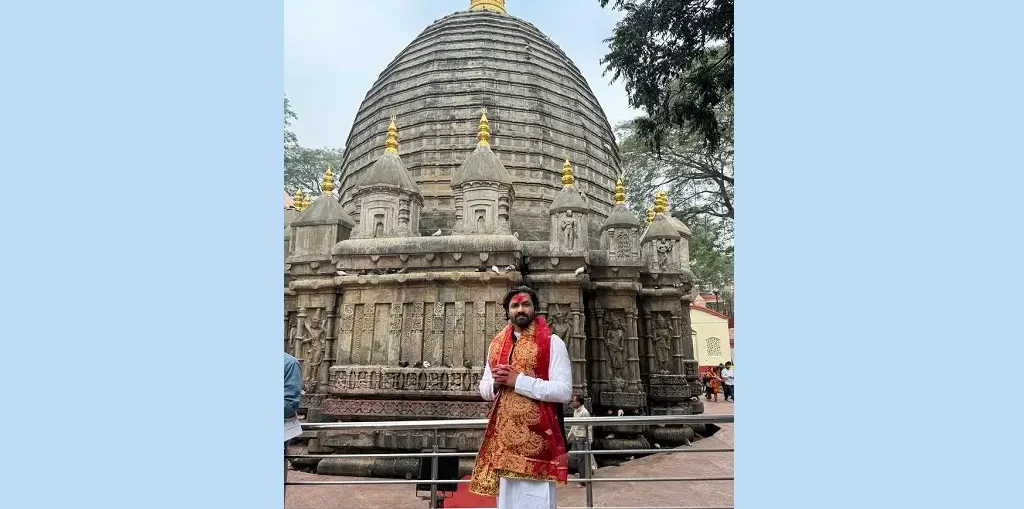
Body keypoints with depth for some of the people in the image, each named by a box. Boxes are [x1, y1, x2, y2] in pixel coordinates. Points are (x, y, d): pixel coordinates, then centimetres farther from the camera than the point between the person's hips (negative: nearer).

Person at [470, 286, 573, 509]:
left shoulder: (552, 342, -5)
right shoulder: (496, 345, 13)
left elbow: (564, 391, -13)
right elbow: (484, 389, 17)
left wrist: (518, 380, -17)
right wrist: (496, 383, -6)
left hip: (537, 436, -5)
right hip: (502, 437, 5)